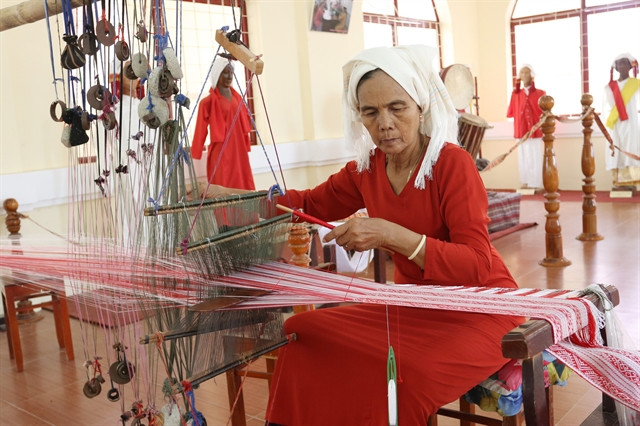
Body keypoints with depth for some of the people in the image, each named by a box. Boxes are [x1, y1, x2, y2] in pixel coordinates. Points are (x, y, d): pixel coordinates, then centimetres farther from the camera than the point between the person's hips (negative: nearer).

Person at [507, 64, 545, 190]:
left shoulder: (540, 93, 3)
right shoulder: (516, 94, 10)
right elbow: (511, 113, 7)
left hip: (536, 131, -2)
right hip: (521, 132, 2)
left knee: (536, 159, -3)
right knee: (523, 158, 5)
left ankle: (537, 185, 2)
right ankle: (526, 183, 11)